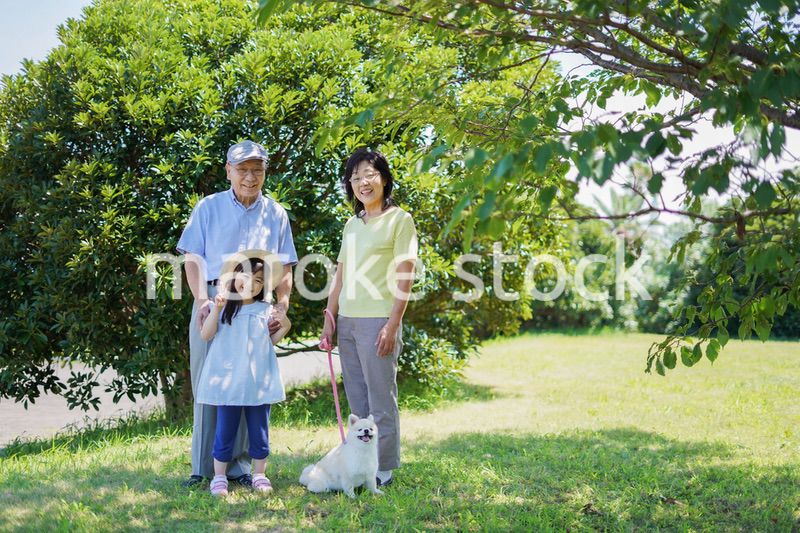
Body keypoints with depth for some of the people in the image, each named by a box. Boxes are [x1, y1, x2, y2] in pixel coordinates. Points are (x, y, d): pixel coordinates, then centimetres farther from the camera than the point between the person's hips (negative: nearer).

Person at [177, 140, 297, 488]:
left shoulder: (275, 214, 14)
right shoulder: (208, 208, 9)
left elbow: (284, 268, 12)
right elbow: (192, 258, 2)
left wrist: (282, 307, -2)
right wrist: (202, 300, -12)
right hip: (213, 301, -1)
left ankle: (239, 465, 12)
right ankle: (203, 467, 9)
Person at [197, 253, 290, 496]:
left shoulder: (265, 310, 8)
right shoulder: (224, 306, 2)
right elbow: (206, 335, -6)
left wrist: (283, 329, 1)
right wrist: (216, 308, -13)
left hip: (259, 381, 2)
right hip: (228, 381, -2)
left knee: (259, 430, 8)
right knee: (225, 430, 4)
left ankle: (259, 475, 20)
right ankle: (219, 477, 14)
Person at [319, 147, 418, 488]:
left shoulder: (399, 220, -3)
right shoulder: (352, 224, 16)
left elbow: (404, 277, -9)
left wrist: (393, 324, -15)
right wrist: (330, 319, 11)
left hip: (377, 320, -7)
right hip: (347, 321, 7)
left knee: (380, 399, -1)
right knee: (356, 400, 11)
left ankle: (383, 469, 8)